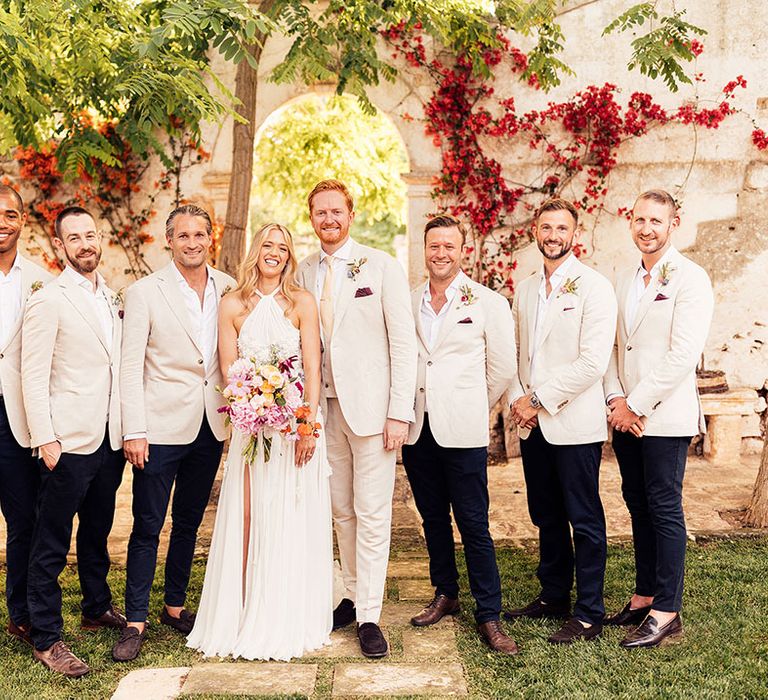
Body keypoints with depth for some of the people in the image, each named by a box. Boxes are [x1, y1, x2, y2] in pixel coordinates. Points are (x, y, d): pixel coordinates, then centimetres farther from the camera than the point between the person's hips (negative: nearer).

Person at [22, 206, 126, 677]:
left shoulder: (112, 298, 11)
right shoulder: (49, 301, -9)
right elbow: (33, 377, -11)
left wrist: (128, 427, 10)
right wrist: (45, 439, -15)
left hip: (111, 438, 6)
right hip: (69, 442, -6)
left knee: (97, 532, 20)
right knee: (53, 543, 2)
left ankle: (98, 608, 36)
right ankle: (46, 638, 11)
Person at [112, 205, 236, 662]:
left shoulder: (227, 288, 6)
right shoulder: (145, 293, -4)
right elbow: (131, 366, -7)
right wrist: (134, 431, -12)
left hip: (211, 426, 4)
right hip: (162, 427, -4)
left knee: (189, 522, 14)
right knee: (148, 526, 1)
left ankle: (176, 606, 28)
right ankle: (136, 620, 11)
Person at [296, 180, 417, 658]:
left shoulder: (381, 266, -2)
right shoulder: (305, 272, 10)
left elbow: (404, 342, -6)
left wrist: (400, 412, -12)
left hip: (371, 406, -4)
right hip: (325, 407, 4)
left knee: (372, 514, -2)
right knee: (342, 511, 11)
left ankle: (369, 617, 5)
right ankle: (354, 595, 25)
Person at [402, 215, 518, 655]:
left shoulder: (489, 303, 0)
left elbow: (503, 369, 4)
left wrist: (470, 409, 9)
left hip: (462, 432, -3)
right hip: (417, 429, 4)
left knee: (474, 524, -2)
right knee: (433, 519, 13)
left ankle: (489, 616, 6)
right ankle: (445, 595, 29)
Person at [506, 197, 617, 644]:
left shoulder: (594, 287, -8)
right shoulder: (526, 289, 13)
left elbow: (593, 362, -16)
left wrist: (540, 400, -14)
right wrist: (518, 400, 0)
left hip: (574, 423, -6)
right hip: (533, 423, 6)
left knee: (584, 520, 2)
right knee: (546, 517, 15)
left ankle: (589, 615, 10)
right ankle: (554, 597, 29)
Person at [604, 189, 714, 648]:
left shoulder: (690, 279, -8)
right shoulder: (624, 281, 14)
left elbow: (683, 355, -15)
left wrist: (638, 405, -14)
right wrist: (616, 399, -1)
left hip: (665, 416, -6)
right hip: (626, 416, 7)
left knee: (665, 509, -2)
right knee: (639, 507, 12)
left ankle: (667, 611, 5)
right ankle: (644, 597, 23)